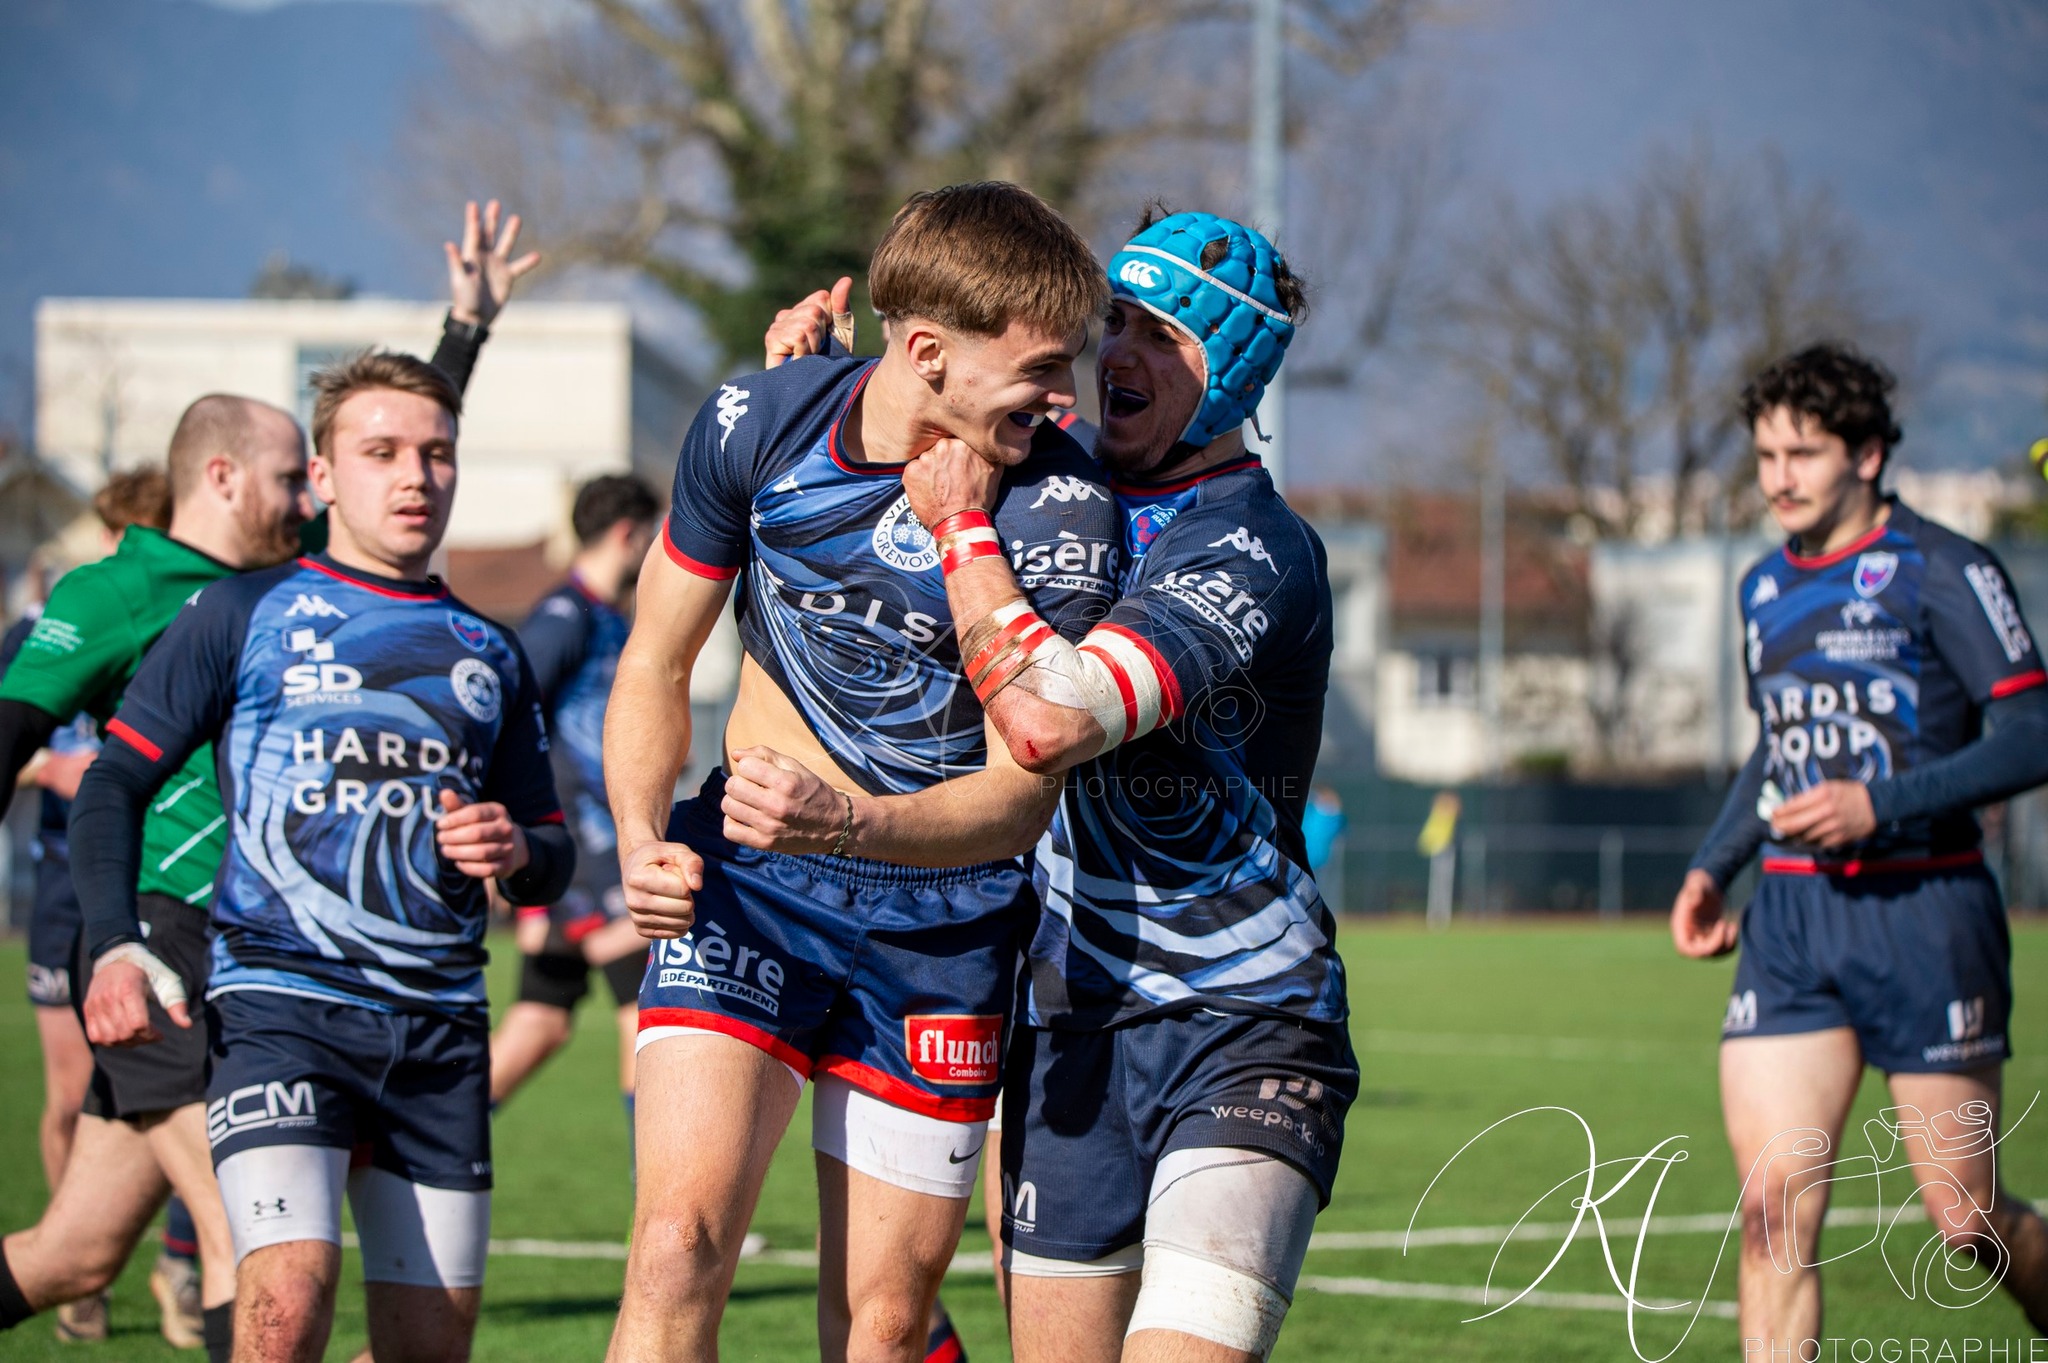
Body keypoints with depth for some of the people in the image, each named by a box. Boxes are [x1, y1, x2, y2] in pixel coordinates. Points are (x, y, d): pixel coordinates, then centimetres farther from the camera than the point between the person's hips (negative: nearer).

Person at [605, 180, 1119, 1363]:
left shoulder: (1061, 507, -16)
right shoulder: (757, 424, -9)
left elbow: (1024, 788, -18)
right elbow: (657, 662, 5)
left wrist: (850, 821, -37)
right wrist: (643, 840, -13)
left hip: (942, 921, -1)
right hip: (750, 880, 1)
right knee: (681, 1243, -18)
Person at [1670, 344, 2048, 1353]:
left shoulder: (1938, 569, -7)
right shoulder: (1765, 587, 14)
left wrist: (1882, 804, -18)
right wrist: (1713, 866, 16)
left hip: (1922, 914, -5)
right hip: (1790, 919, 5)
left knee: (1966, 1223, -1)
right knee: (1773, 1210, -8)